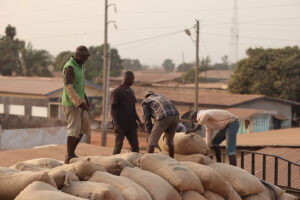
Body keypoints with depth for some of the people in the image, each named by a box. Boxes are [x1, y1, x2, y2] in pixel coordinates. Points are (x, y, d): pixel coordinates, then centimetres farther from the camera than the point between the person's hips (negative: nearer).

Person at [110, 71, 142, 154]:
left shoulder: (131, 91, 13)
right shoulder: (116, 91, -8)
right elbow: (113, 110, -10)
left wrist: (138, 120, 11)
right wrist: (115, 124, -19)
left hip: (131, 125, 6)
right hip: (120, 125, -6)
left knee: (135, 145, 3)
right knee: (118, 146, -4)